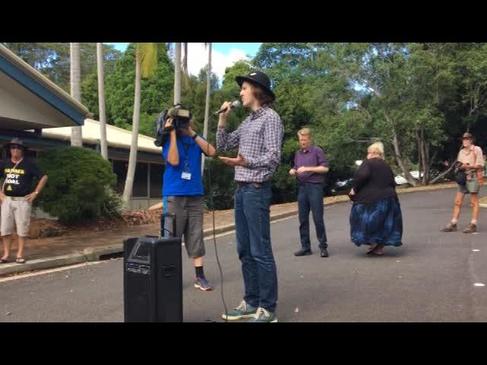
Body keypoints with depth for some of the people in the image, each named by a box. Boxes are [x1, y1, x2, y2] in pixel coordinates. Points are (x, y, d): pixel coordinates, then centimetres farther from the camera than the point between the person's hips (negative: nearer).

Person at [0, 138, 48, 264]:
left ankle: (20, 254, 6)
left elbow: (44, 177, -1)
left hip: (23, 200, -4)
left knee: (22, 229, -1)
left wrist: (35, 193, -5)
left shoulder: (28, 164, -1)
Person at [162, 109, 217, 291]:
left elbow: (211, 152, -6)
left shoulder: (196, 139, 11)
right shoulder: (169, 140, 1)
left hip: (195, 194, 3)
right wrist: (173, 133, -14)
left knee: (196, 236, 4)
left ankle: (199, 276, 8)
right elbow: (174, 161, -15)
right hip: (175, 195, -3)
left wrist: (192, 133, -7)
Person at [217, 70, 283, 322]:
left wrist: (245, 162, -30)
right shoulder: (248, 121, 19)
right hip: (241, 190, 9)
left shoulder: (270, 117, -6)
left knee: (260, 251, -6)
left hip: (257, 190, -9)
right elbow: (223, 145, 21)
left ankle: (267, 309, 2)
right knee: (245, 251, 11)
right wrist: (223, 118, 11)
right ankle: (251, 302, 20)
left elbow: (273, 157, -15)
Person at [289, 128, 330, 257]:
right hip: (302, 187, 6)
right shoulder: (298, 153, 18)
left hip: (315, 187, -6)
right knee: (303, 219, 5)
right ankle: (305, 247, 13)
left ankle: (323, 246, 5)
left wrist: (308, 168, -14)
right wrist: (293, 171, 3)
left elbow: (325, 168, -6)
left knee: (318, 218, -5)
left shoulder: (317, 151, 0)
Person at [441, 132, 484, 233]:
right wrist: (459, 166, -2)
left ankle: (473, 225, 1)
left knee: (474, 202, -1)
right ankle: (453, 224, 6)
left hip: (473, 177, -7)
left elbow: (480, 165, -8)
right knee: (457, 201, 4)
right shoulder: (461, 151, 17)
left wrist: (467, 166, -15)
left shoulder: (477, 150, -2)